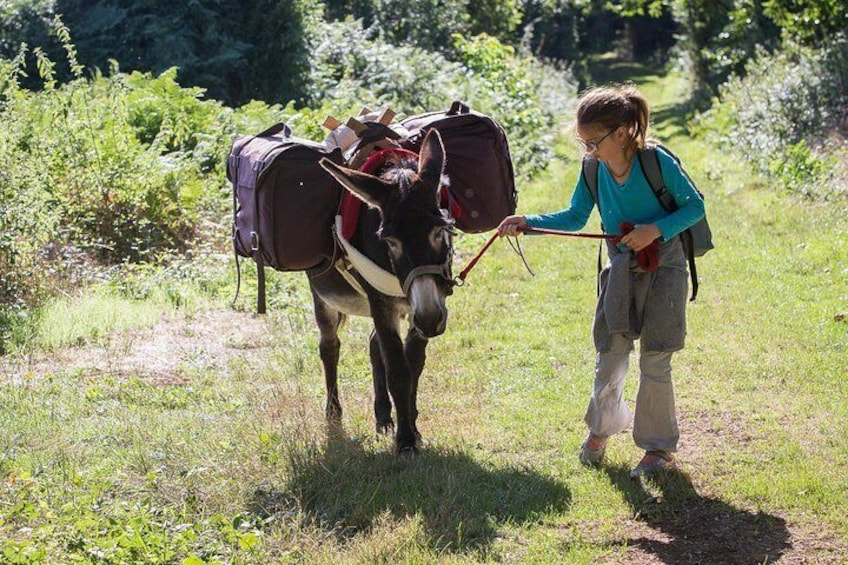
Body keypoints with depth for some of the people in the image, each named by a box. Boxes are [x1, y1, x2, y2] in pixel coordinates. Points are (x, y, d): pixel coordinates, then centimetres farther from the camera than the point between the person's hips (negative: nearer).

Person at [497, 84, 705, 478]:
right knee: (609, 359, 5)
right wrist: (528, 222, -6)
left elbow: (695, 207, -11)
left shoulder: (658, 162, -20)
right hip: (620, 268, 4)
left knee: (654, 363, -1)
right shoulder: (594, 169, -5)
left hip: (662, 266, -4)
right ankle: (602, 427, 31)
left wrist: (655, 230, -25)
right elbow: (575, 217, 7)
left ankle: (660, 446, 15)